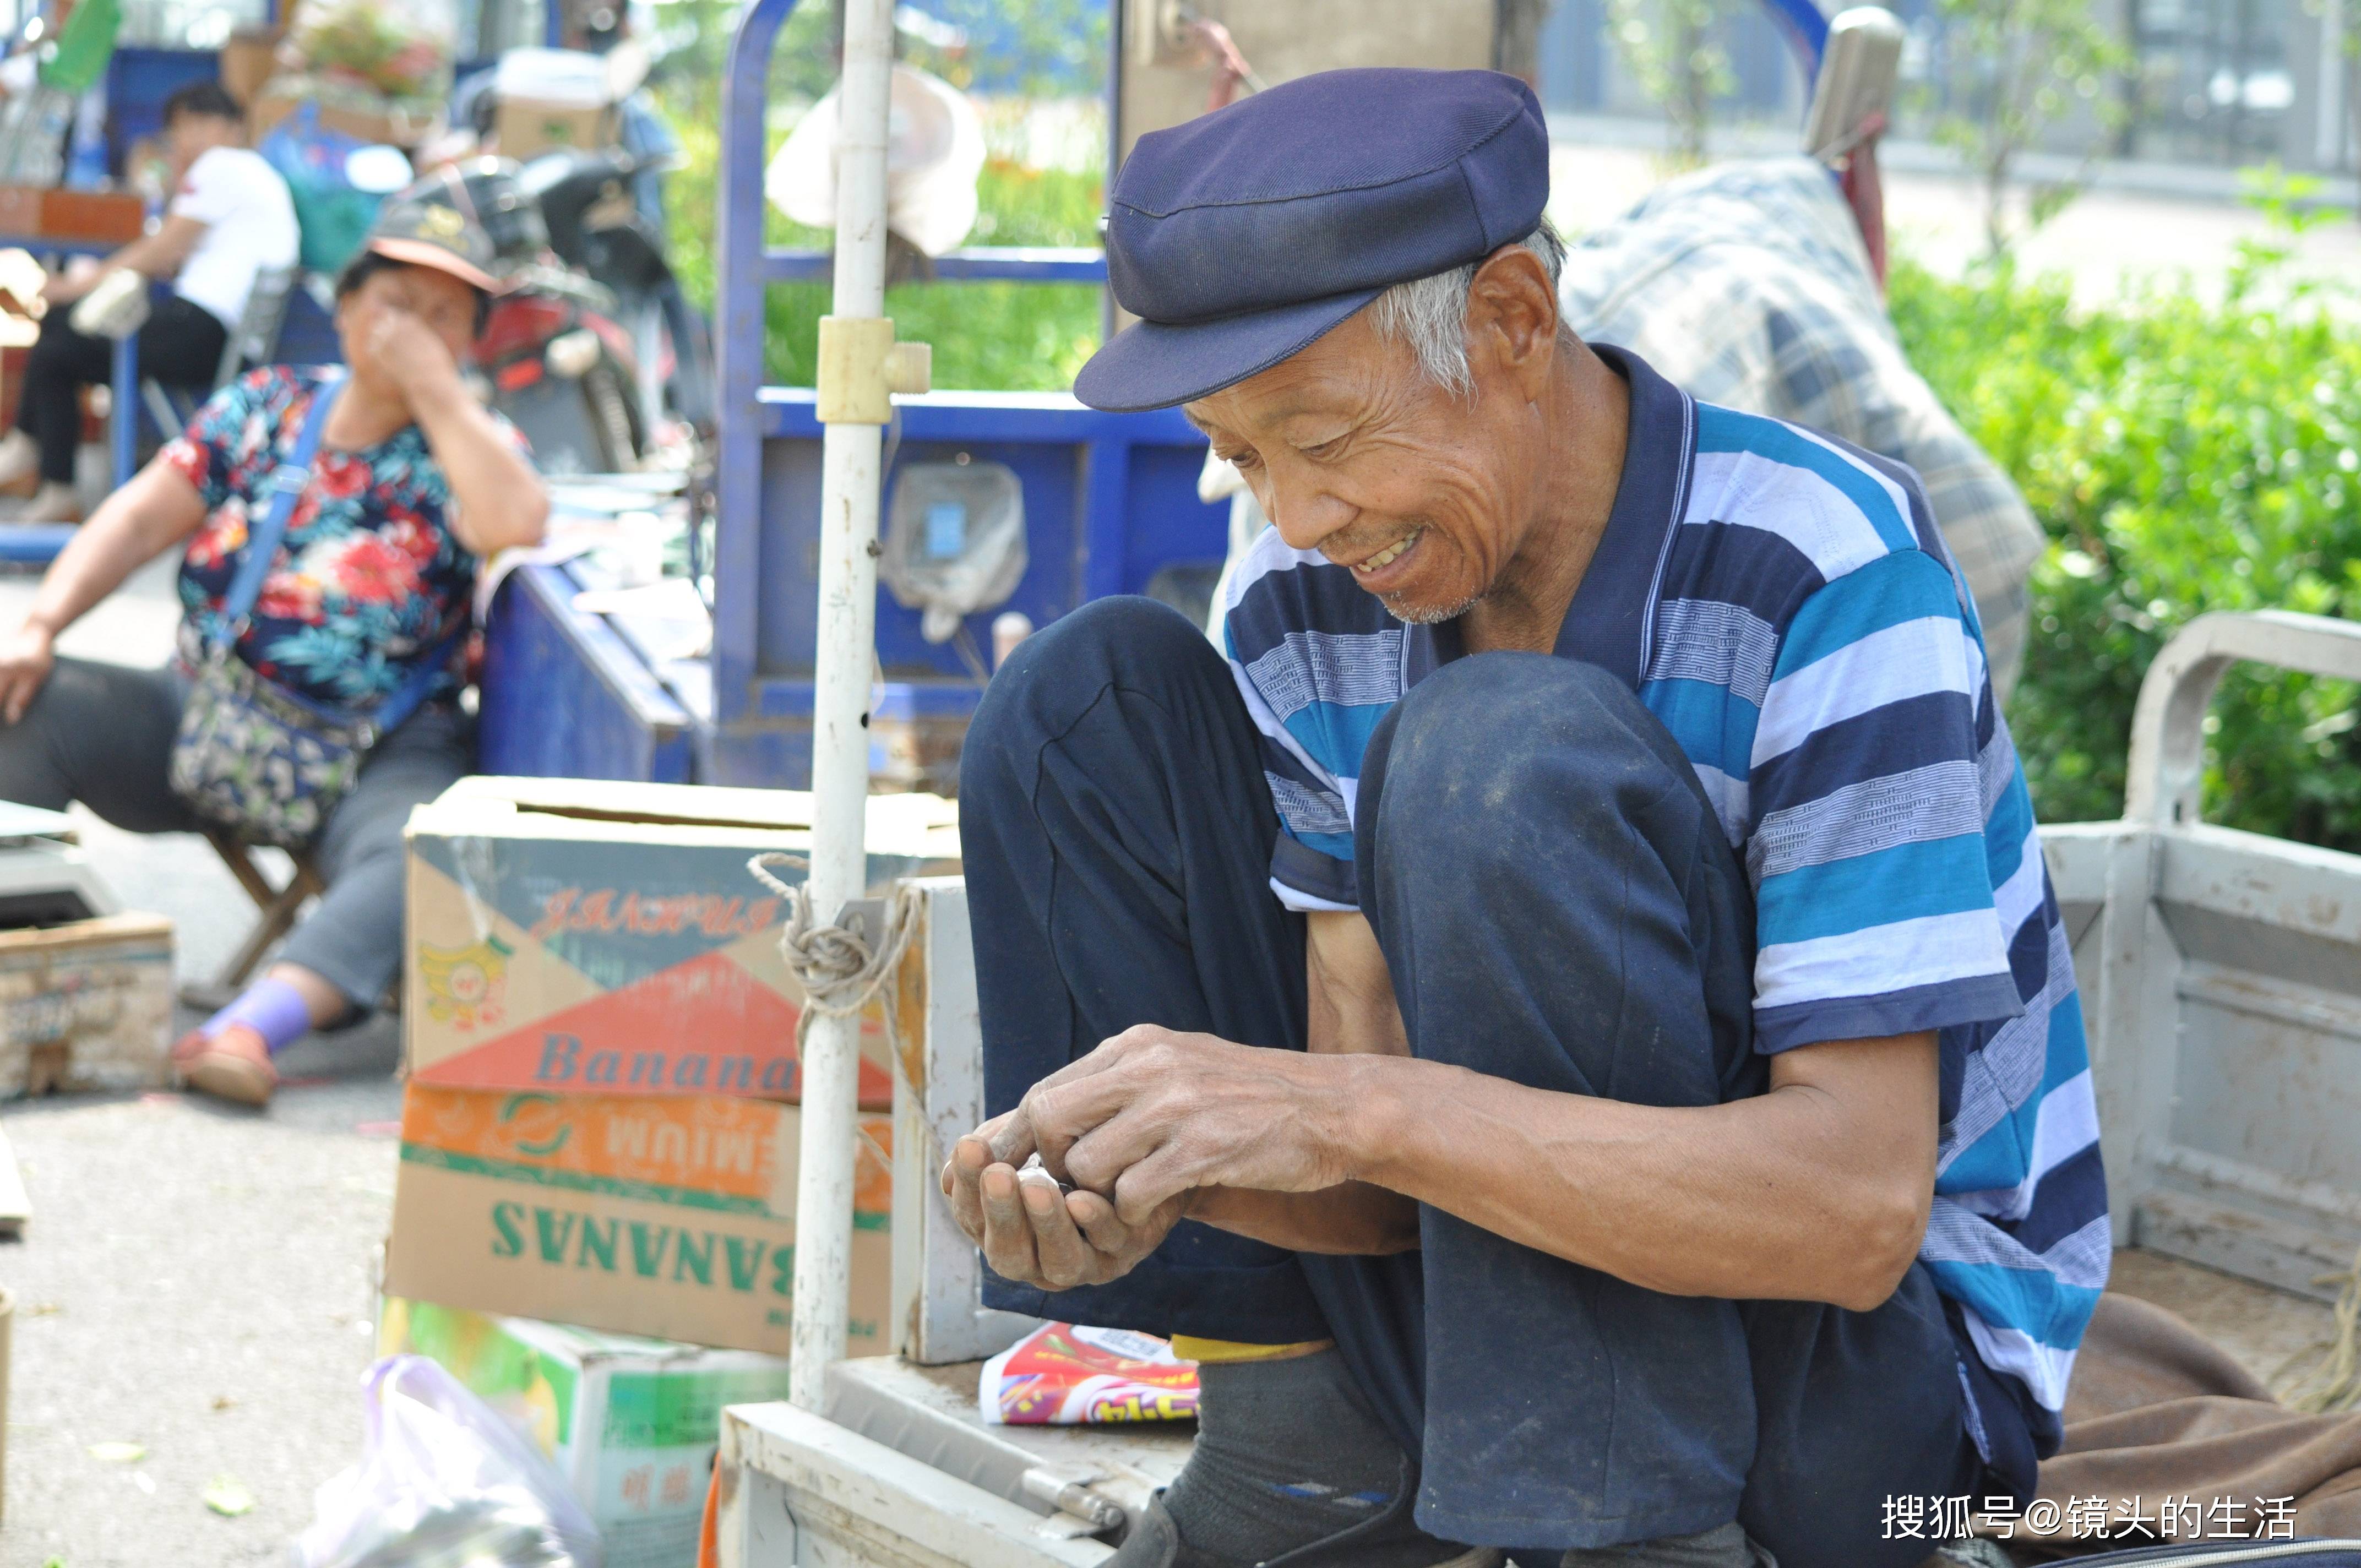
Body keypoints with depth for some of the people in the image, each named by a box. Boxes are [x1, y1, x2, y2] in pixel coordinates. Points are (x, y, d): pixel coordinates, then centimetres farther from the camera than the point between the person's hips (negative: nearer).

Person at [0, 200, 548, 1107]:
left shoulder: (466, 446, 2)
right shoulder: (265, 407, 10)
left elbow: (516, 525, -21)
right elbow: (140, 520, 6)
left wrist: (432, 385, -15)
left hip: (375, 758, -3)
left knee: (424, 860, -37)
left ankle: (249, 1030, -55)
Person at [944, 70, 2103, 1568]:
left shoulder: (1826, 579, -22)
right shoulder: (1304, 607, -3)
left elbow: (1856, 1213, -29)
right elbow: (1382, 1173, -6)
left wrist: (1340, 1114, -37)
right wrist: (1170, 1178, -29)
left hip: (1873, 1371, -6)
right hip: (1485, 1301, 7)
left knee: (1505, 754, -30)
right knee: (1095, 693, -4)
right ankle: (1301, 1434, -5)